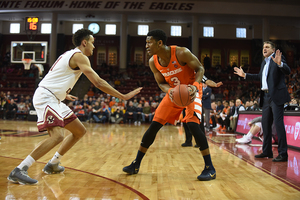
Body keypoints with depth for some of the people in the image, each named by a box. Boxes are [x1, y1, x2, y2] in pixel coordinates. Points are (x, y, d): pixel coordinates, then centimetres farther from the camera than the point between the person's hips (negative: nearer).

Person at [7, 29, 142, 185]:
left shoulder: (69, 55, 19)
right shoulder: (79, 56, -10)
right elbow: (98, 83, -19)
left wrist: (64, 94, 44)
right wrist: (123, 96, -15)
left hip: (54, 99, 10)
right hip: (45, 97, -10)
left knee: (80, 131, 12)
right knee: (57, 136, -26)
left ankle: (52, 165, 22)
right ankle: (18, 171, -22)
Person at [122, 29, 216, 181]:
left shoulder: (182, 53, -26)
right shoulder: (153, 62, -11)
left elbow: (200, 69, -15)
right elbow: (161, 83, -1)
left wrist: (195, 86, -34)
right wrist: (169, 91, -24)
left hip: (191, 91, -5)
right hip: (173, 93, 5)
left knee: (193, 124, -25)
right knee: (154, 125, 0)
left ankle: (209, 168, -10)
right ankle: (136, 164, 13)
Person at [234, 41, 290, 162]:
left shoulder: (278, 58, -4)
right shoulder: (264, 62, 19)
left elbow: (287, 71, -18)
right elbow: (260, 77, 27)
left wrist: (280, 63, -36)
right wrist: (245, 75, 26)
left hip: (276, 96, -9)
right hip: (266, 96, 9)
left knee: (278, 123, -10)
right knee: (265, 124, 11)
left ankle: (283, 154, -5)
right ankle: (267, 151, 21)